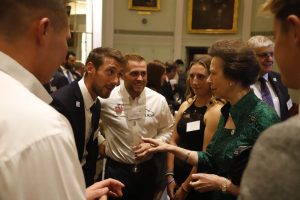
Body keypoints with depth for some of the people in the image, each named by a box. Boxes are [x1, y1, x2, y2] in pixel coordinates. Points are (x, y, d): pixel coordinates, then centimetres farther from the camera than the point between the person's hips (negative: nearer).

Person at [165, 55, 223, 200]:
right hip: (177, 178, 6)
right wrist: (170, 176, -1)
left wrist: (185, 188, -11)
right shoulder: (186, 105, 3)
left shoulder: (216, 111, -17)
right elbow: (174, 141, 5)